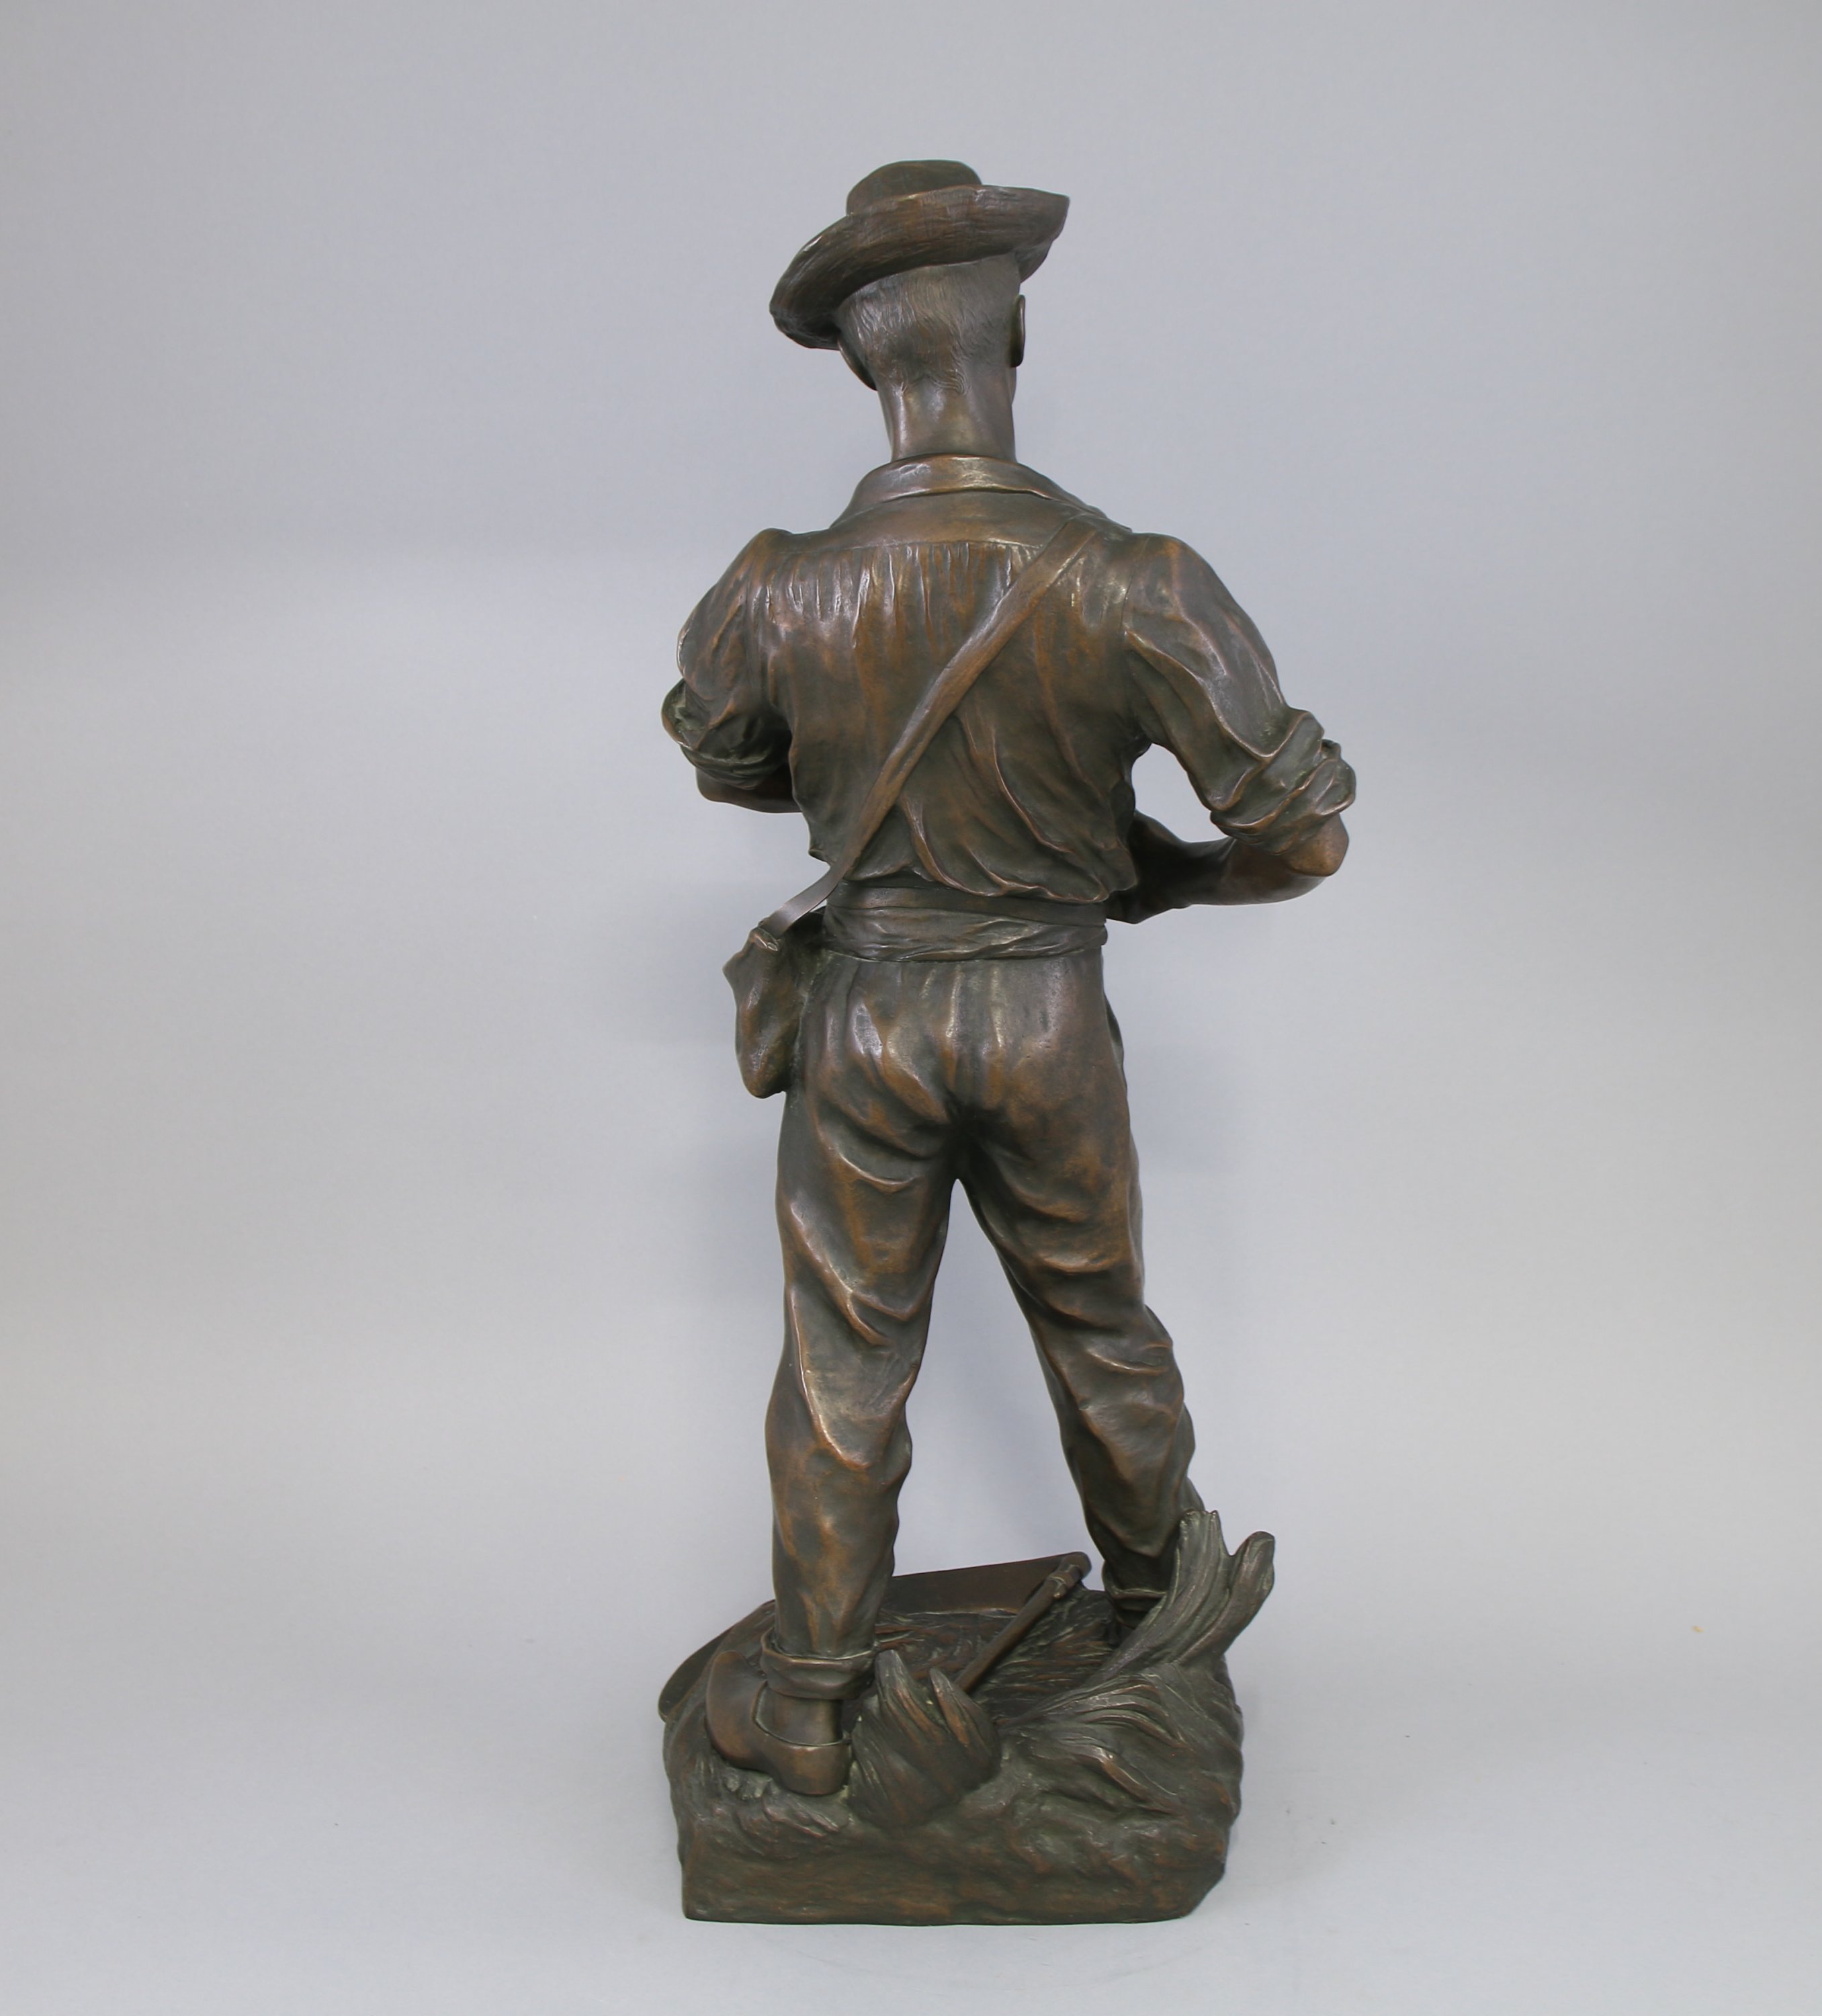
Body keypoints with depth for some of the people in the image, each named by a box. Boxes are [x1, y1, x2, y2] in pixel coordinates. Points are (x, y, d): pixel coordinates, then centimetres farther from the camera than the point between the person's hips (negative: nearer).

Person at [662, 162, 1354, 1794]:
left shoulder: (772, 598, -17)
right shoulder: (1138, 591, -21)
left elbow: (728, 767, 5)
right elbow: (1308, 834, -13)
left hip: (869, 1019, 0)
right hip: (1053, 1020, 1)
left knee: (845, 1370, 14)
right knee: (1101, 1329, 23)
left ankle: (808, 1715, 31)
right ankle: (1158, 1612, 49)